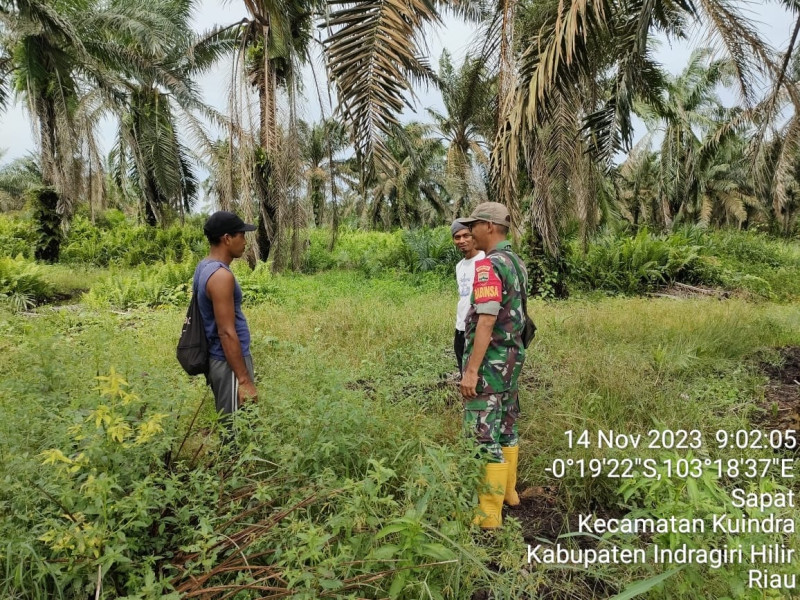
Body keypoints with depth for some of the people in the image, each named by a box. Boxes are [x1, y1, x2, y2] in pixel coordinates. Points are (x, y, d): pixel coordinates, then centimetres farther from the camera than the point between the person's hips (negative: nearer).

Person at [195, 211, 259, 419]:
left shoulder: (204, 267, 8)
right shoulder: (221, 276, -22)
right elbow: (227, 333, -24)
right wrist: (244, 379, -21)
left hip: (219, 358, 10)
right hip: (229, 362, -10)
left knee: (228, 423, 19)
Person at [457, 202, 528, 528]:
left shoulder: (488, 265, -20)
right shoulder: (516, 262, 10)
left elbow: (486, 321, -25)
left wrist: (471, 370, -24)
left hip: (490, 360, -10)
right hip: (512, 356, 10)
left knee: (484, 434, -3)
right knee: (506, 426, 20)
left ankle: (489, 512, 5)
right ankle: (507, 490, 35)